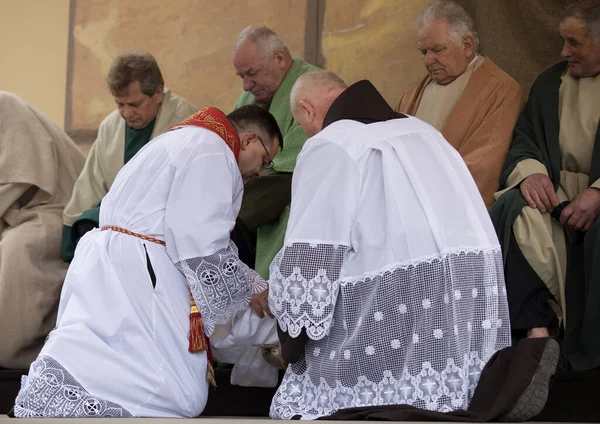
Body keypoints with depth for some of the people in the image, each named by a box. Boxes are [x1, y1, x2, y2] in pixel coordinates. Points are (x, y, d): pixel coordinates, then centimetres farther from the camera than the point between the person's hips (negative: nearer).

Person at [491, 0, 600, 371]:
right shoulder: (550, 83, 17)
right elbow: (523, 145, 13)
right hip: (556, 192, 4)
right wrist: (529, 172, -11)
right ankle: (536, 327, -28)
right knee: (515, 210, -28)